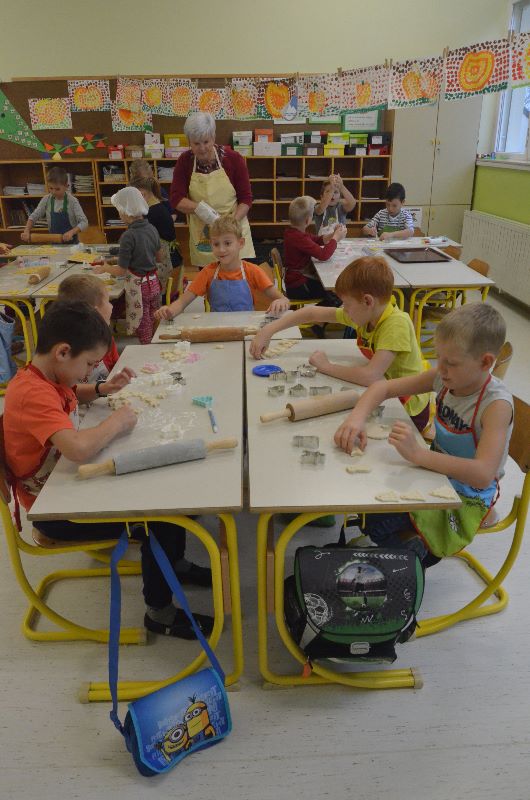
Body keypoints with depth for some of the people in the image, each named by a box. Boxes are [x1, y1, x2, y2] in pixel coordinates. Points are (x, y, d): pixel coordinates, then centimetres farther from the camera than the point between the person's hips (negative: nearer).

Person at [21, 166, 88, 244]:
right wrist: (26, 231, -11)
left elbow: (84, 222, -14)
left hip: (71, 242, -3)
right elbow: (33, 217, 5)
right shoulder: (46, 200, 0)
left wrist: (71, 232, -28)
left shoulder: (72, 201, -9)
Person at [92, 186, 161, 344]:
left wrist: (104, 268, 3)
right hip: (154, 283, 7)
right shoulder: (152, 229, 0)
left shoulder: (128, 236, -20)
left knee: (144, 335, 6)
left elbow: (121, 271, -14)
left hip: (138, 287, -7)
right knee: (154, 333, 17)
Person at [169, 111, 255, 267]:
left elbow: (246, 198, -3)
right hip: (201, 236, 1)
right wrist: (198, 207, -22)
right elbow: (176, 199, -4)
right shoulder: (184, 161, 0)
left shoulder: (233, 159, -5)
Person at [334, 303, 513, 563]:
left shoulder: (496, 404, -26)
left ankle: (418, 552, 8)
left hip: (466, 500, -7)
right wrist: (357, 416, -22)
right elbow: (383, 387, -2)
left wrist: (418, 453, -41)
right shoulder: (445, 377, -8)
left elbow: (483, 475, -36)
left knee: (378, 522, -24)